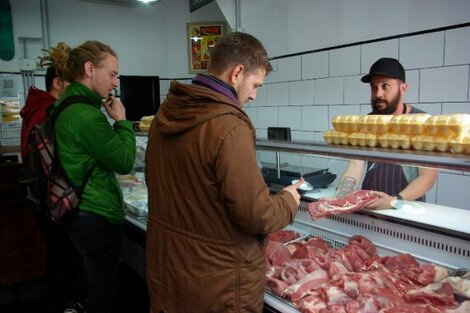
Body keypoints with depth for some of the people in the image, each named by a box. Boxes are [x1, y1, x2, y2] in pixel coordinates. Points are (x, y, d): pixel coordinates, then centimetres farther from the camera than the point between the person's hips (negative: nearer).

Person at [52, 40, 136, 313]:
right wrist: (122, 121, -11)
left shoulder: (64, 106, 9)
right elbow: (125, 161, -20)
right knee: (104, 286, 8)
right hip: (99, 216, -10)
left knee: (97, 280, 26)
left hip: (78, 211, 10)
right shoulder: (85, 114, -24)